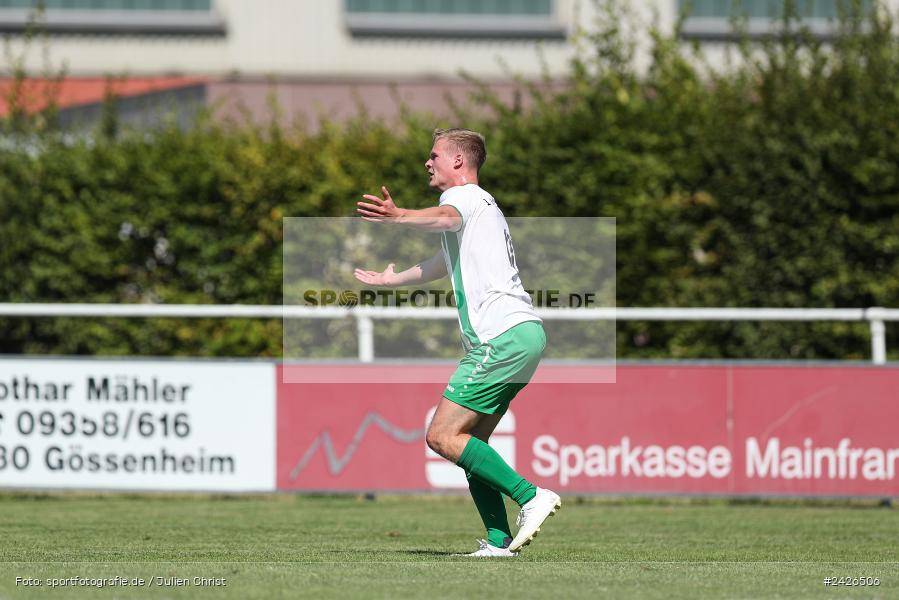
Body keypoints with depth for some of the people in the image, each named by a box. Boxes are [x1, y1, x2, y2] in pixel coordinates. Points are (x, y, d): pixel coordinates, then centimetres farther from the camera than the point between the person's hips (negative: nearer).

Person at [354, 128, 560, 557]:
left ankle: (530, 496, -16)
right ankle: (499, 541, 3)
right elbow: (443, 264, 49)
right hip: (523, 334, 10)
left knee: (443, 436, -12)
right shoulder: (480, 206, 30)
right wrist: (391, 279, 64)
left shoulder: (465, 196, -1)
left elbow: (445, 217, -29)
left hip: (503, 336, -10)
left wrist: (399, 216, -49)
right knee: (468, 442, 9)